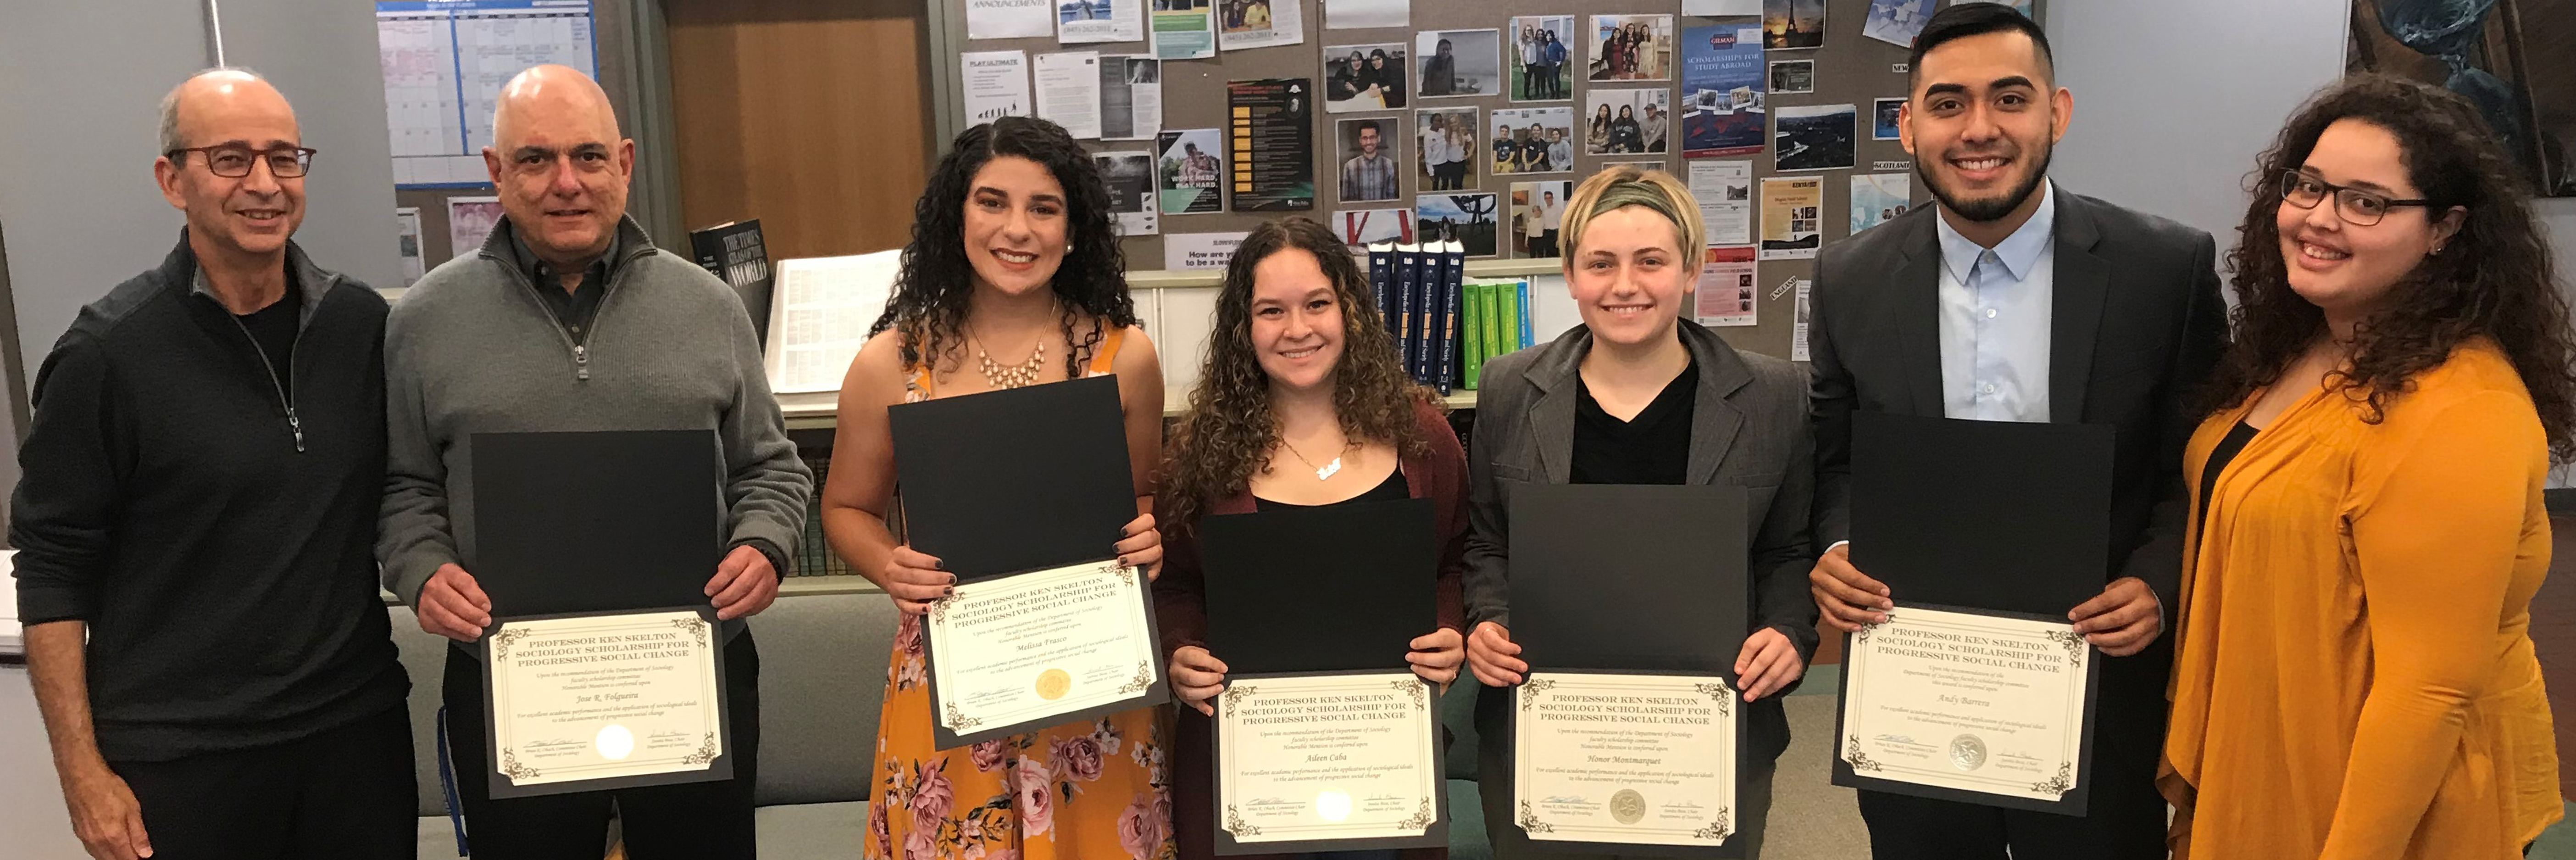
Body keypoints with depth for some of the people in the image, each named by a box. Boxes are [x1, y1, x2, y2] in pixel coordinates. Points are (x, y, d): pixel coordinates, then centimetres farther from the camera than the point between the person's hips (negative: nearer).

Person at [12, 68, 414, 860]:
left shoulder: (364, 324, 1)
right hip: (178, 759, -3)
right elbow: (54, 571, -6)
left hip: (359, 724, 3)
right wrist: (83, 771, -8)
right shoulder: (108, 353, -9)